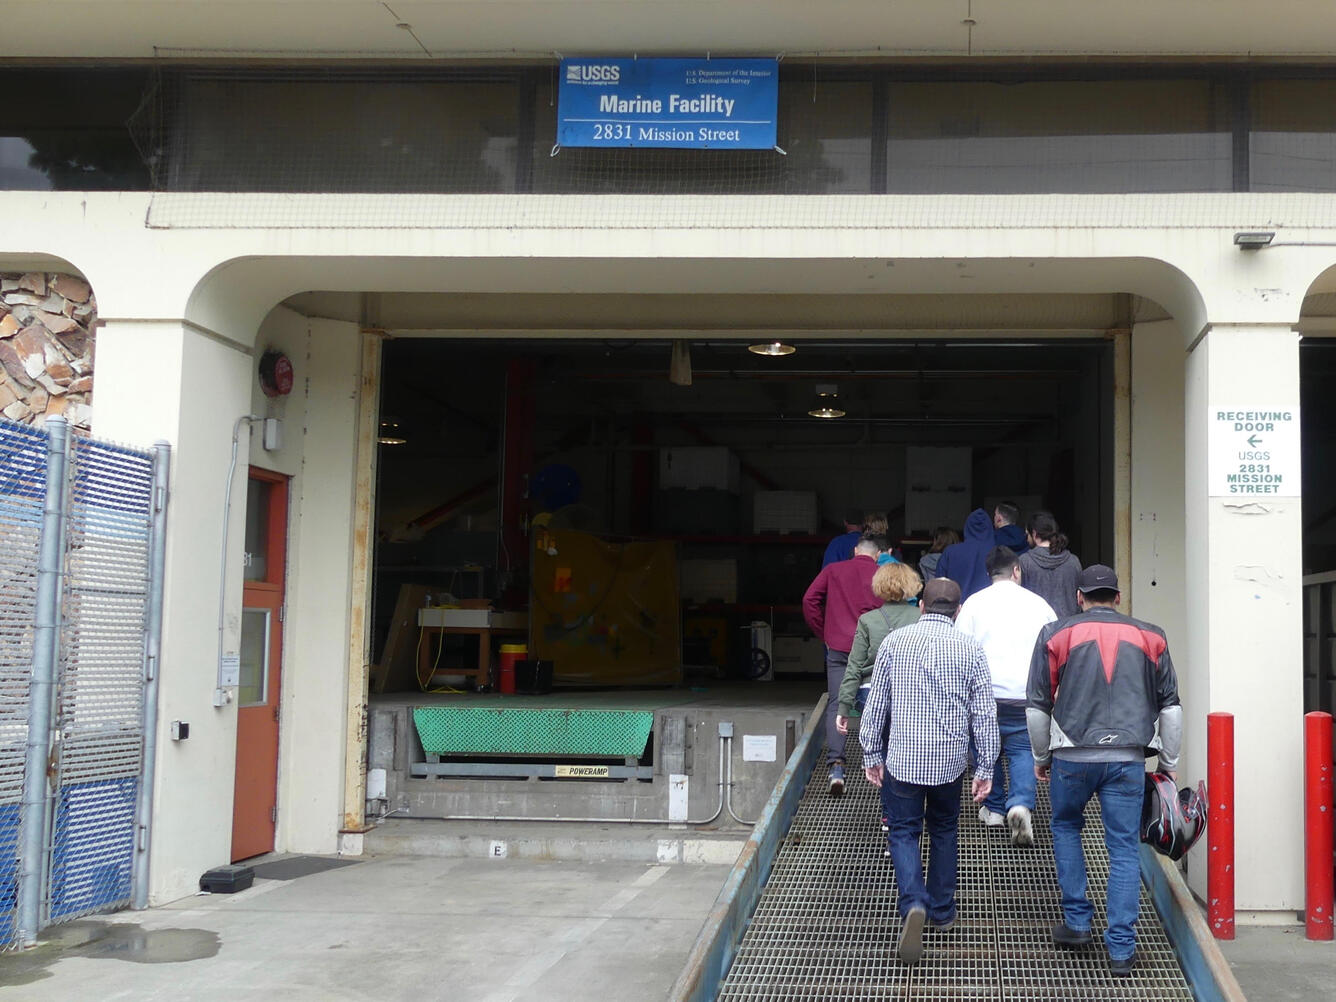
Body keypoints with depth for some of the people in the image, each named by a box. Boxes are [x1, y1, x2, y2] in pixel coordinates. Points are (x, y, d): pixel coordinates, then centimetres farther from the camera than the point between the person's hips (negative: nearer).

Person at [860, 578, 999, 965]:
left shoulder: (894, 642, -2)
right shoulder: (970, 648, -3)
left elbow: (875, 705, 1)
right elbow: (985, 714, -3)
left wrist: (871, 755, 10)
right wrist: (986, 767, 4)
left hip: (903, 757, -1)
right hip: (950, 758, 1)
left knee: (903, 831, 6)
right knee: (943, 830, 20)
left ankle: (914, 904, -16)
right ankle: (942, 910, 27)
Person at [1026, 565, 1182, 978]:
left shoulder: (1056, 635, 4)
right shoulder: (1149, 638, 8)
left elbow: (1037, 706, 6)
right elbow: (1170, 706, 11)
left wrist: (1041, 757, 18)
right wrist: (1169, 763, 19)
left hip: (1072, 757, 0)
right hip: (1128, 759, 1)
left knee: (1066, 827, 22)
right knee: (1124, 848, 5)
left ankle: (1077, 921, 20)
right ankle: (1121, 948, 3)